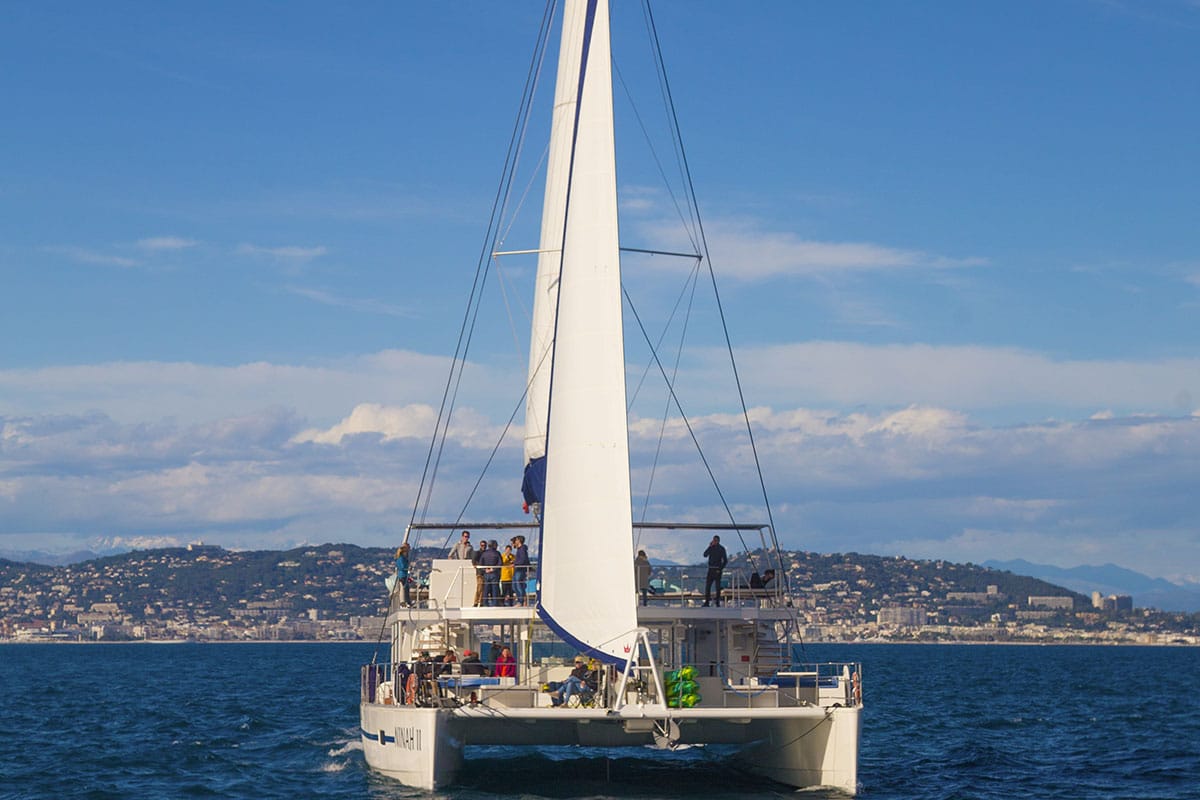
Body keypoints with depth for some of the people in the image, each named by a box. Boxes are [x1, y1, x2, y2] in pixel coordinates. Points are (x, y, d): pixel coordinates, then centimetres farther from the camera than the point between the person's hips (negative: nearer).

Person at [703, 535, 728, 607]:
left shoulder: (721, 549, 0)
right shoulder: (711, 548, 11)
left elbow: (725, 560, -2)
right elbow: (705, 555, -3)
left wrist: (721, 569, -11)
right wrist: (710, 547, -11)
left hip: (717, 570, -4)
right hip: (711, 569, 4)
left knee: (718, 586, -1)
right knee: (707, 585, -2)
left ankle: (718, 602, 3)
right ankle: (707, 602, 0)